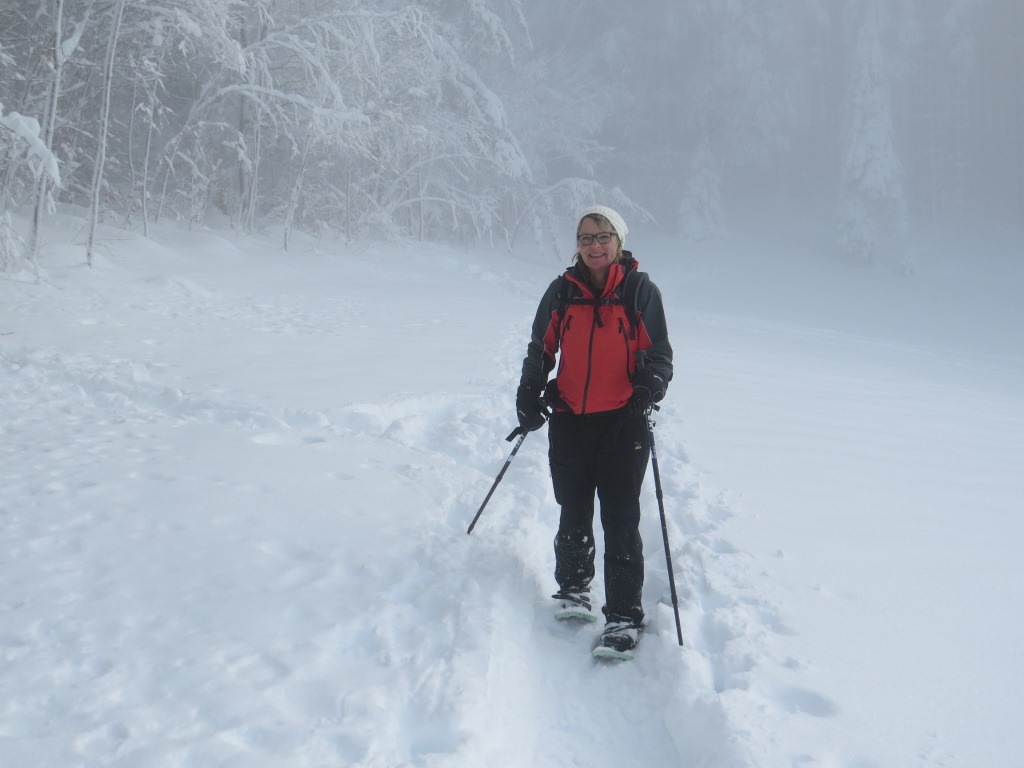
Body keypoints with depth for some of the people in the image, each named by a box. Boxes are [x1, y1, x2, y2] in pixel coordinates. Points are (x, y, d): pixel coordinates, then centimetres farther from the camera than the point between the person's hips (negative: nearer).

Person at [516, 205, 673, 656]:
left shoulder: (641, 292, 0)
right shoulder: (562, 292, 7)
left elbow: (658, 354, 2)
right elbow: (541, 349, 15)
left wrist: (649, 389, -17)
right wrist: (529, 395, 6)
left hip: (623, 423, -3)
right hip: (569, 420, 3)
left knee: (620, 522, -2)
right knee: (573, 514, 14)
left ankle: (624, 617, 8)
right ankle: (572, 591, 35)